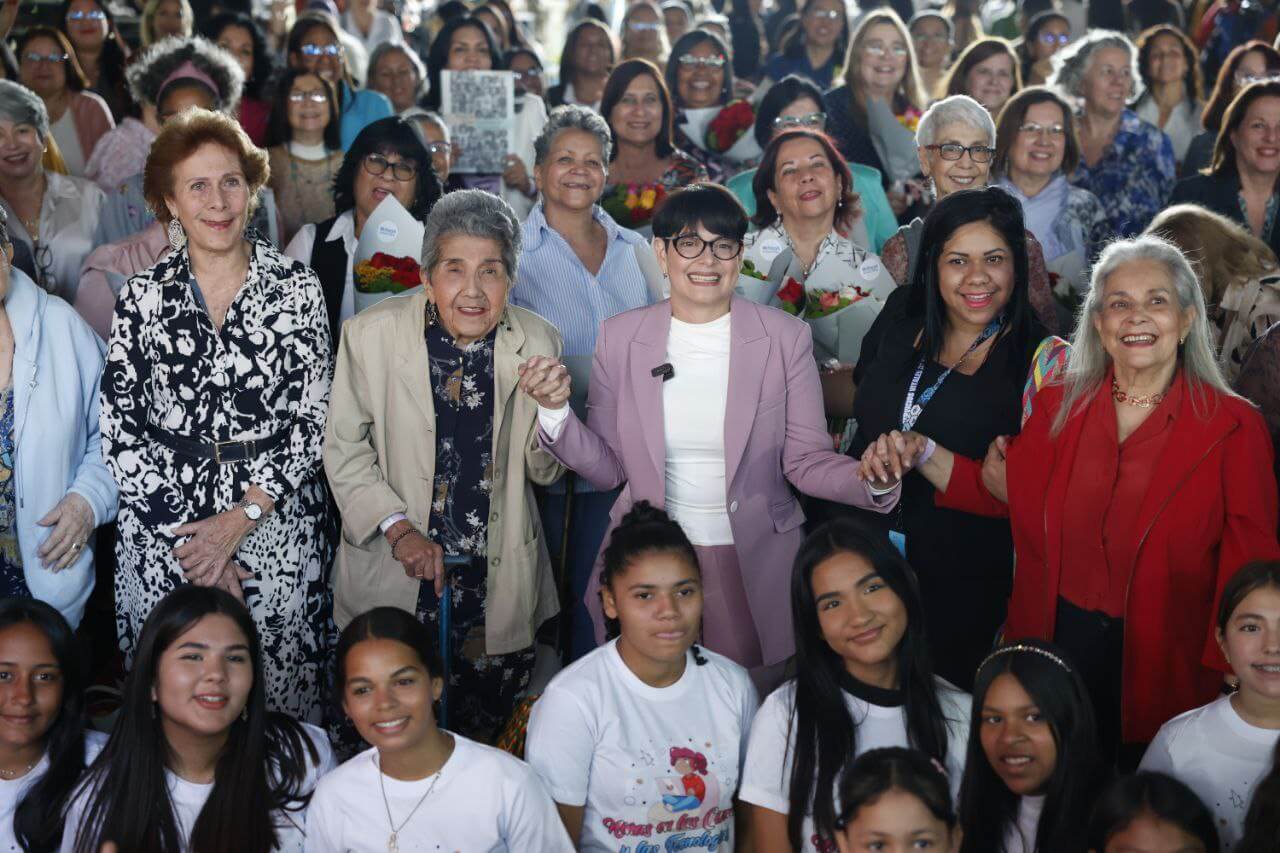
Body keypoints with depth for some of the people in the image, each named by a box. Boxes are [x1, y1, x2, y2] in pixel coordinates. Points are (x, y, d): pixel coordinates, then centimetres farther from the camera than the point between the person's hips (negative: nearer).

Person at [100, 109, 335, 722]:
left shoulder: (296, 288, 0)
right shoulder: (143, 297, 3)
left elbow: (313, 419, -4)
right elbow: (118, 431, 0)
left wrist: (238, 521, -12)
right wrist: (185, 532, -9)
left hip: (276, 531, -1)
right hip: (162, 534, 1)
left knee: (279, 695, 3)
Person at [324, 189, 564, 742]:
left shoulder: (536, 343, -5)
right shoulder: (372, 334, -9)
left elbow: (544, 473, 3)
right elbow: (344, 450, -1)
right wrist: (398, 528, -13)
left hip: (499, 587, 1)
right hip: (395, 581, -1)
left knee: (482, 737, 17)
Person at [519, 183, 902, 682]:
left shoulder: (785, 338, -5)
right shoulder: (619, 338, -1)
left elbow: (806, 461, -3)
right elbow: (607, 469, 2)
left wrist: (871, 478, -22)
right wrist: (555, 411, -13)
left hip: (754, 565, -1)